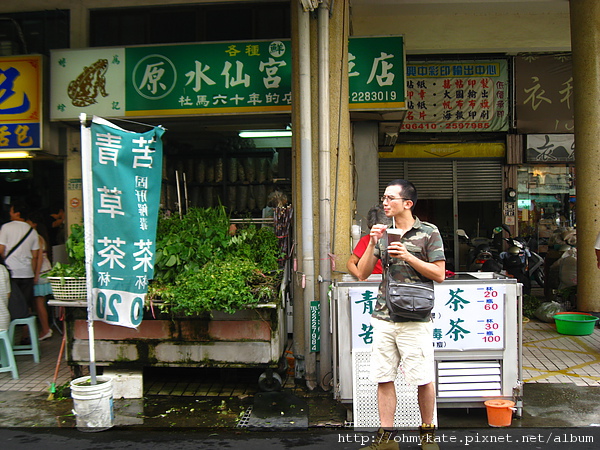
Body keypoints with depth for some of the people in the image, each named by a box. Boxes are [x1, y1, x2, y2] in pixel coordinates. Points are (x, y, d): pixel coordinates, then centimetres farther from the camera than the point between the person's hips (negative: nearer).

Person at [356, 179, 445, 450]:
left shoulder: (429, 232, 0)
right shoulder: (383, 233, 12)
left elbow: (439, 275, -4)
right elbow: (363, 273, 8)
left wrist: (408, 256, -14)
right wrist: (372, 244, -5)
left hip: (415, 318, -4)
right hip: (383, 317, 4)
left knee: (423, 379, 5)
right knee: (383, 378, 6)